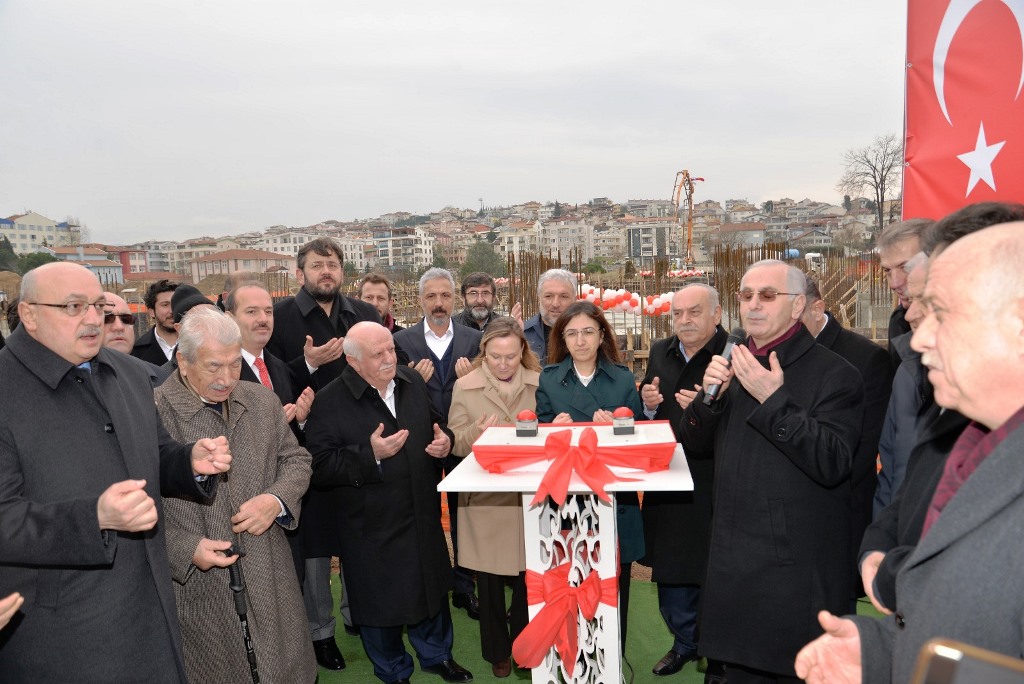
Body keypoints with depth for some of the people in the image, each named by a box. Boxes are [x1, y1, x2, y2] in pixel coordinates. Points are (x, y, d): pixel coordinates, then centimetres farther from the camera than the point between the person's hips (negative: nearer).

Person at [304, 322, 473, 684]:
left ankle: (436, 654, 49)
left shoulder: (412, 381, -1)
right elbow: (319, 466, -21)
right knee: (380, 602, 15)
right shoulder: (329, 402, -18)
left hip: (422, 517, 5)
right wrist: (370, 454, -31)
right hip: (371, 528, -5)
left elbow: (436, 423, 14)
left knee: (432, 587, 23)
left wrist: (444, 440, -8)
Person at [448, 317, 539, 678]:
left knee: (529, 579, 9)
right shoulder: (464, 386, -3)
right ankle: (497, 652, 35)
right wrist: (476, 432, -23)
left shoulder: (540, 383, 0)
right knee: (489, 581, 12)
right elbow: (454, 444, -3)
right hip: (485, 497, -1)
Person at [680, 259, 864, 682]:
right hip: (733, 563, 6)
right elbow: (694, 444, 9)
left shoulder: (833, 374, -11)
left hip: (798, 569, -5)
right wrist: (710, 394, -9)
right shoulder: (734, 364, 8)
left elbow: (833, 464, -21)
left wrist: (773, 399, -26)